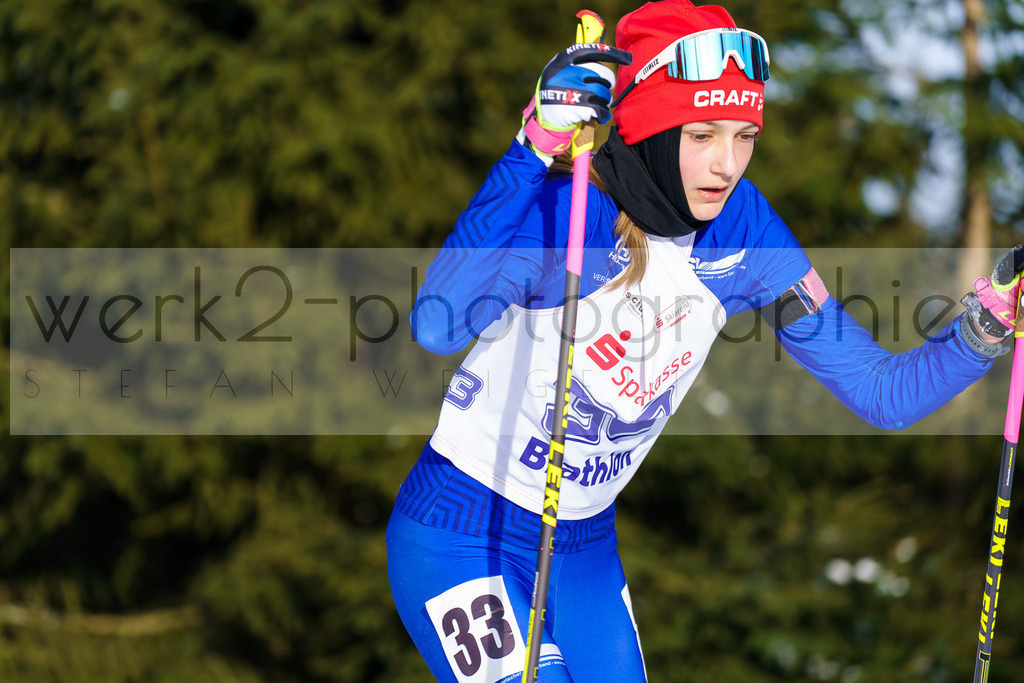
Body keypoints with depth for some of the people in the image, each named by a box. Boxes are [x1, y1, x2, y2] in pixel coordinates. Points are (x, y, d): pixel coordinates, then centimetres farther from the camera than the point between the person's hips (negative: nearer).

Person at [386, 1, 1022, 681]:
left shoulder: (738, 229, -8)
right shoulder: (561, 213, -24)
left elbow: (881, 392, -5)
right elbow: (438, 326, -46)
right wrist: (535, 148, -49)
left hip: (586, 552, 6)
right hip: (460, 542, -6)